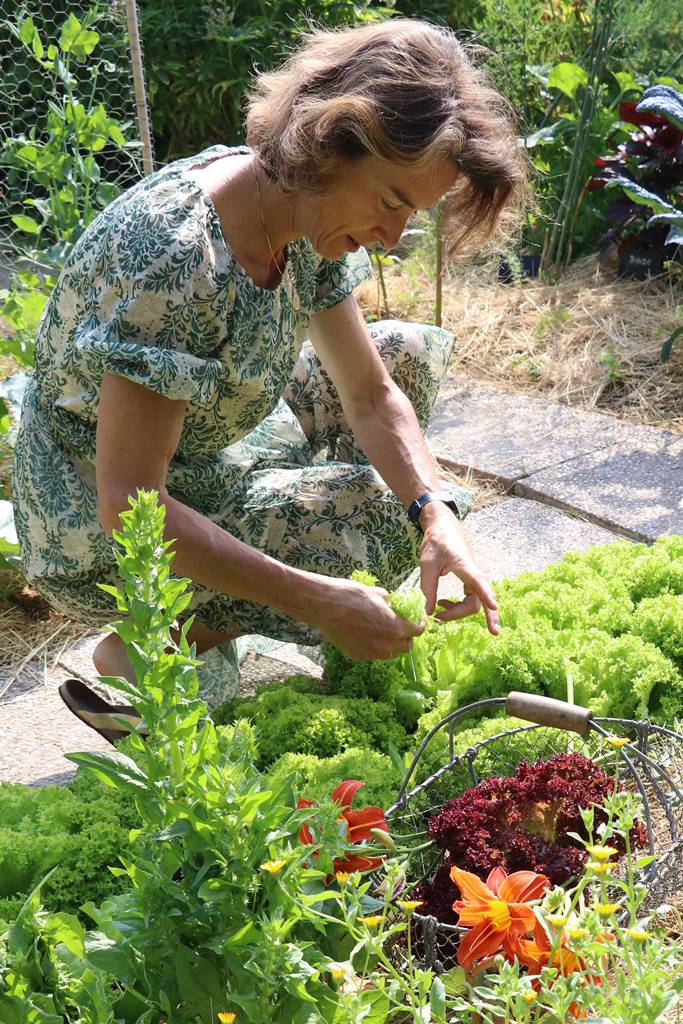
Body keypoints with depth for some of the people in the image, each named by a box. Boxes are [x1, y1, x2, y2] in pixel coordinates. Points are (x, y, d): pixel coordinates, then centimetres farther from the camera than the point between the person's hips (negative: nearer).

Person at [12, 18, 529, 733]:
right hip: (102, 538, -8)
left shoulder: (307, 218, -9)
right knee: (390, 521, -16)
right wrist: (312, 600, -31)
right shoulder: (172, 257, -35)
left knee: (414, 353, 8)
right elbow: (129, 506, -33)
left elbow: (371, 394, -2)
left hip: (208, 459, 8)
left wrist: (439, 513, -20)